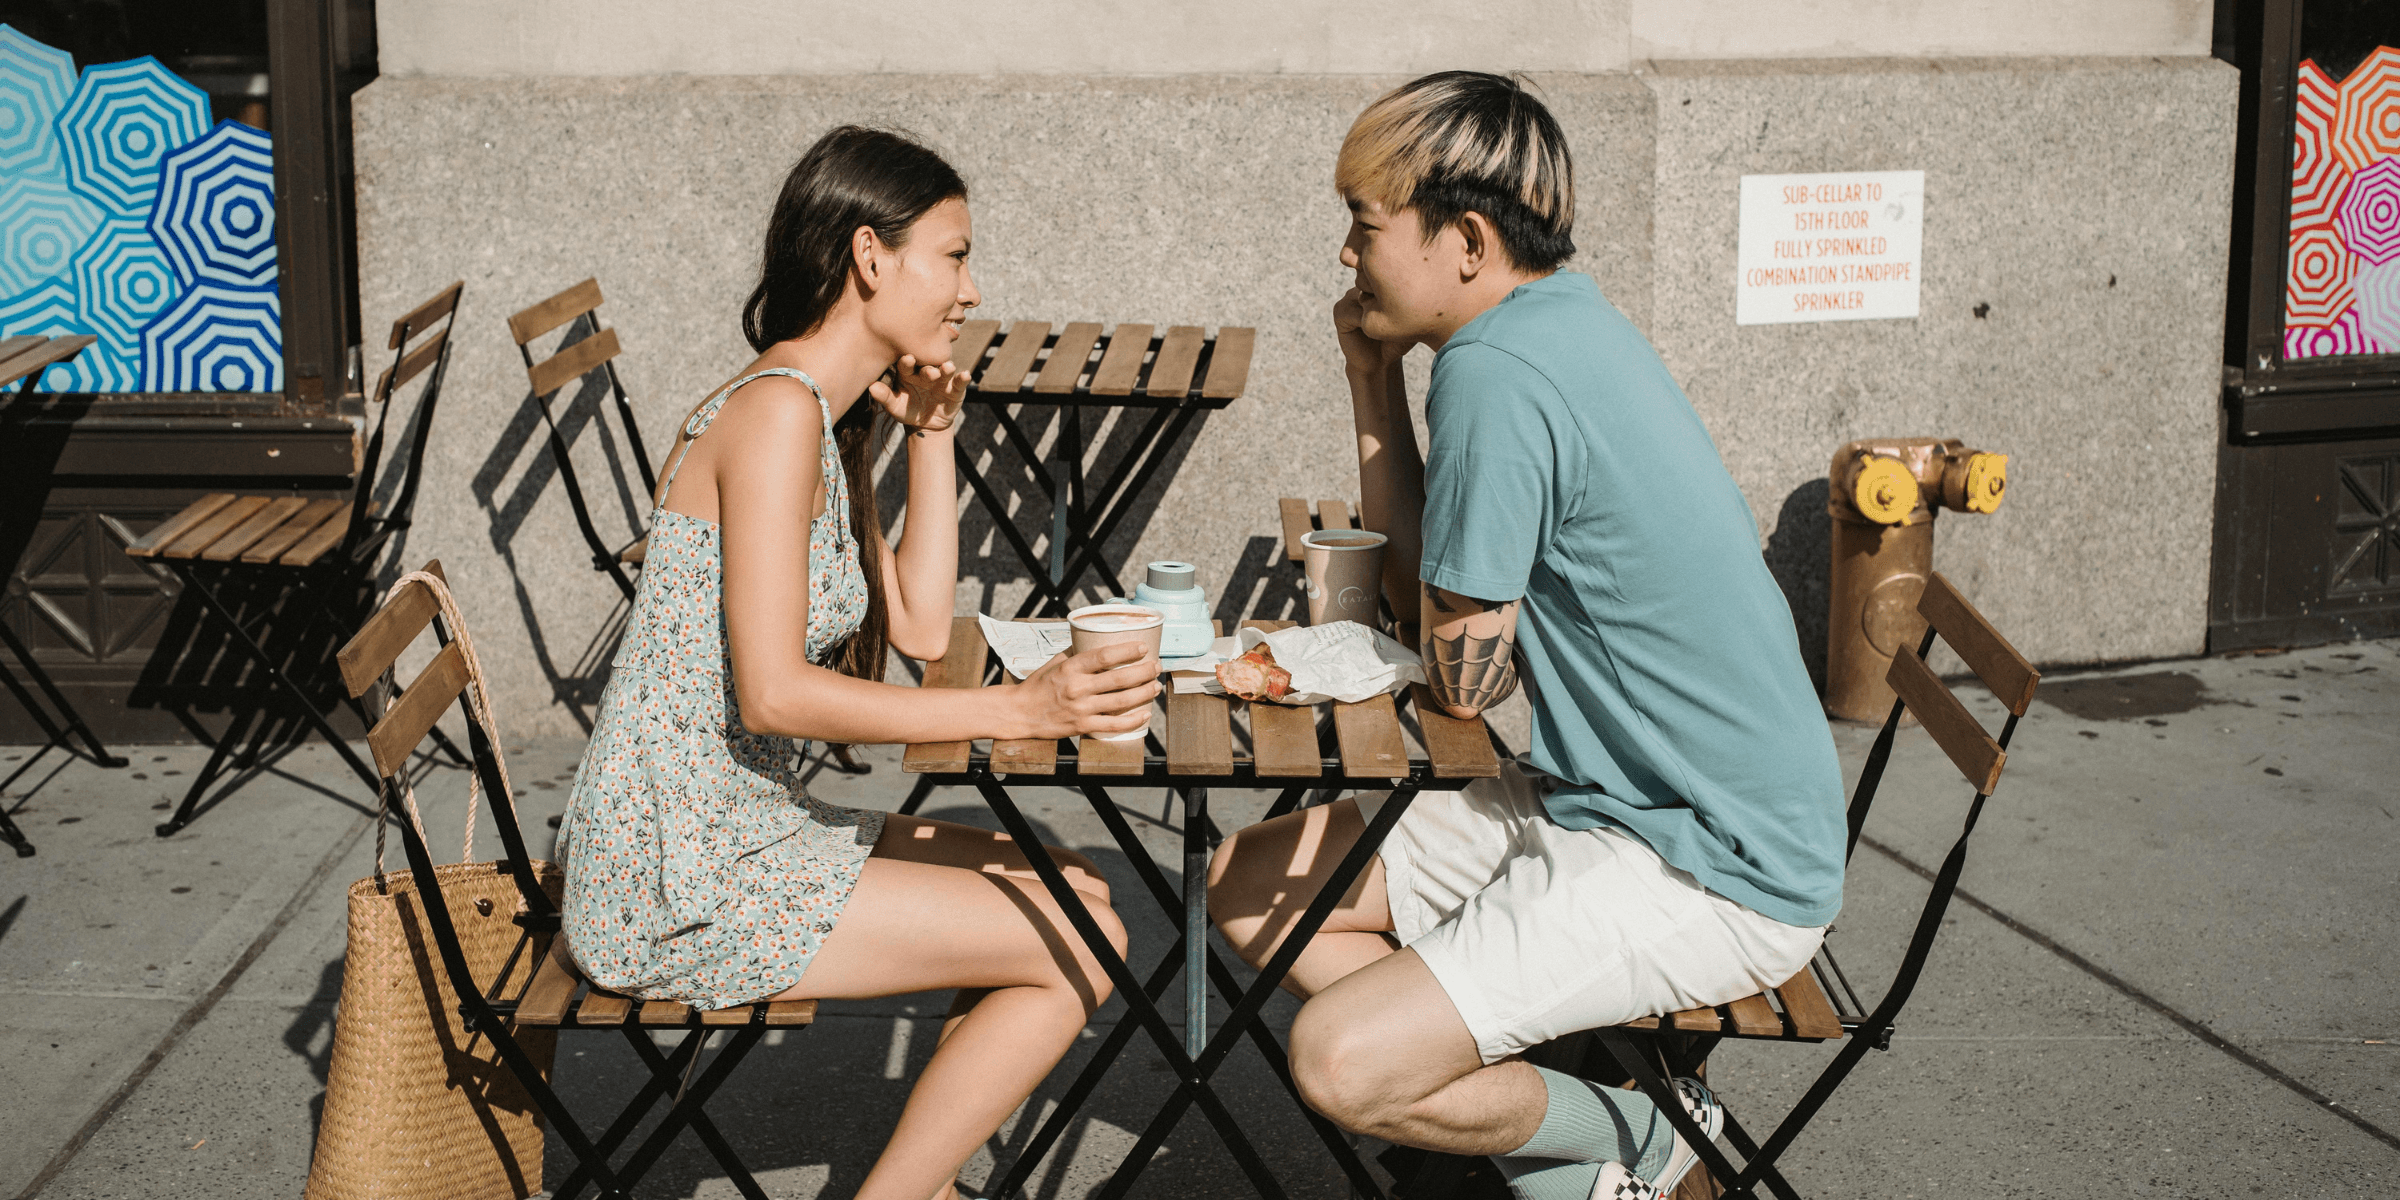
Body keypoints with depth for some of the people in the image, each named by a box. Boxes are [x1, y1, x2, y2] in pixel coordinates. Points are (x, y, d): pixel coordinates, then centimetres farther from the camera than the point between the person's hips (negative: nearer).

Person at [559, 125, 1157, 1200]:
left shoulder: (827, 421, 13)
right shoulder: (776, 409, -18)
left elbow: (919, 629, 13)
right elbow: (771, 694, -24)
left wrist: (932, 435, 7)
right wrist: (1018, 709, -27)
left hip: (740, 828, 10)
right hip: (678, 889, -10)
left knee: (1072, 891, 11)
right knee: (1081, 950, -8)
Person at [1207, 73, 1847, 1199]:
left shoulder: (1496, 376, -24)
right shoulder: (1564, 317, 7)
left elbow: (1462, 677, -13)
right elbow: (1412, 578, 14)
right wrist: (1371, 377, 5)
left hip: (1719, 879, -10)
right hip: (1598, 800, 10)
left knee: (1340, 1061, -23)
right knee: (1248, 881, 10)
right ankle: (1528, 1107, 9)